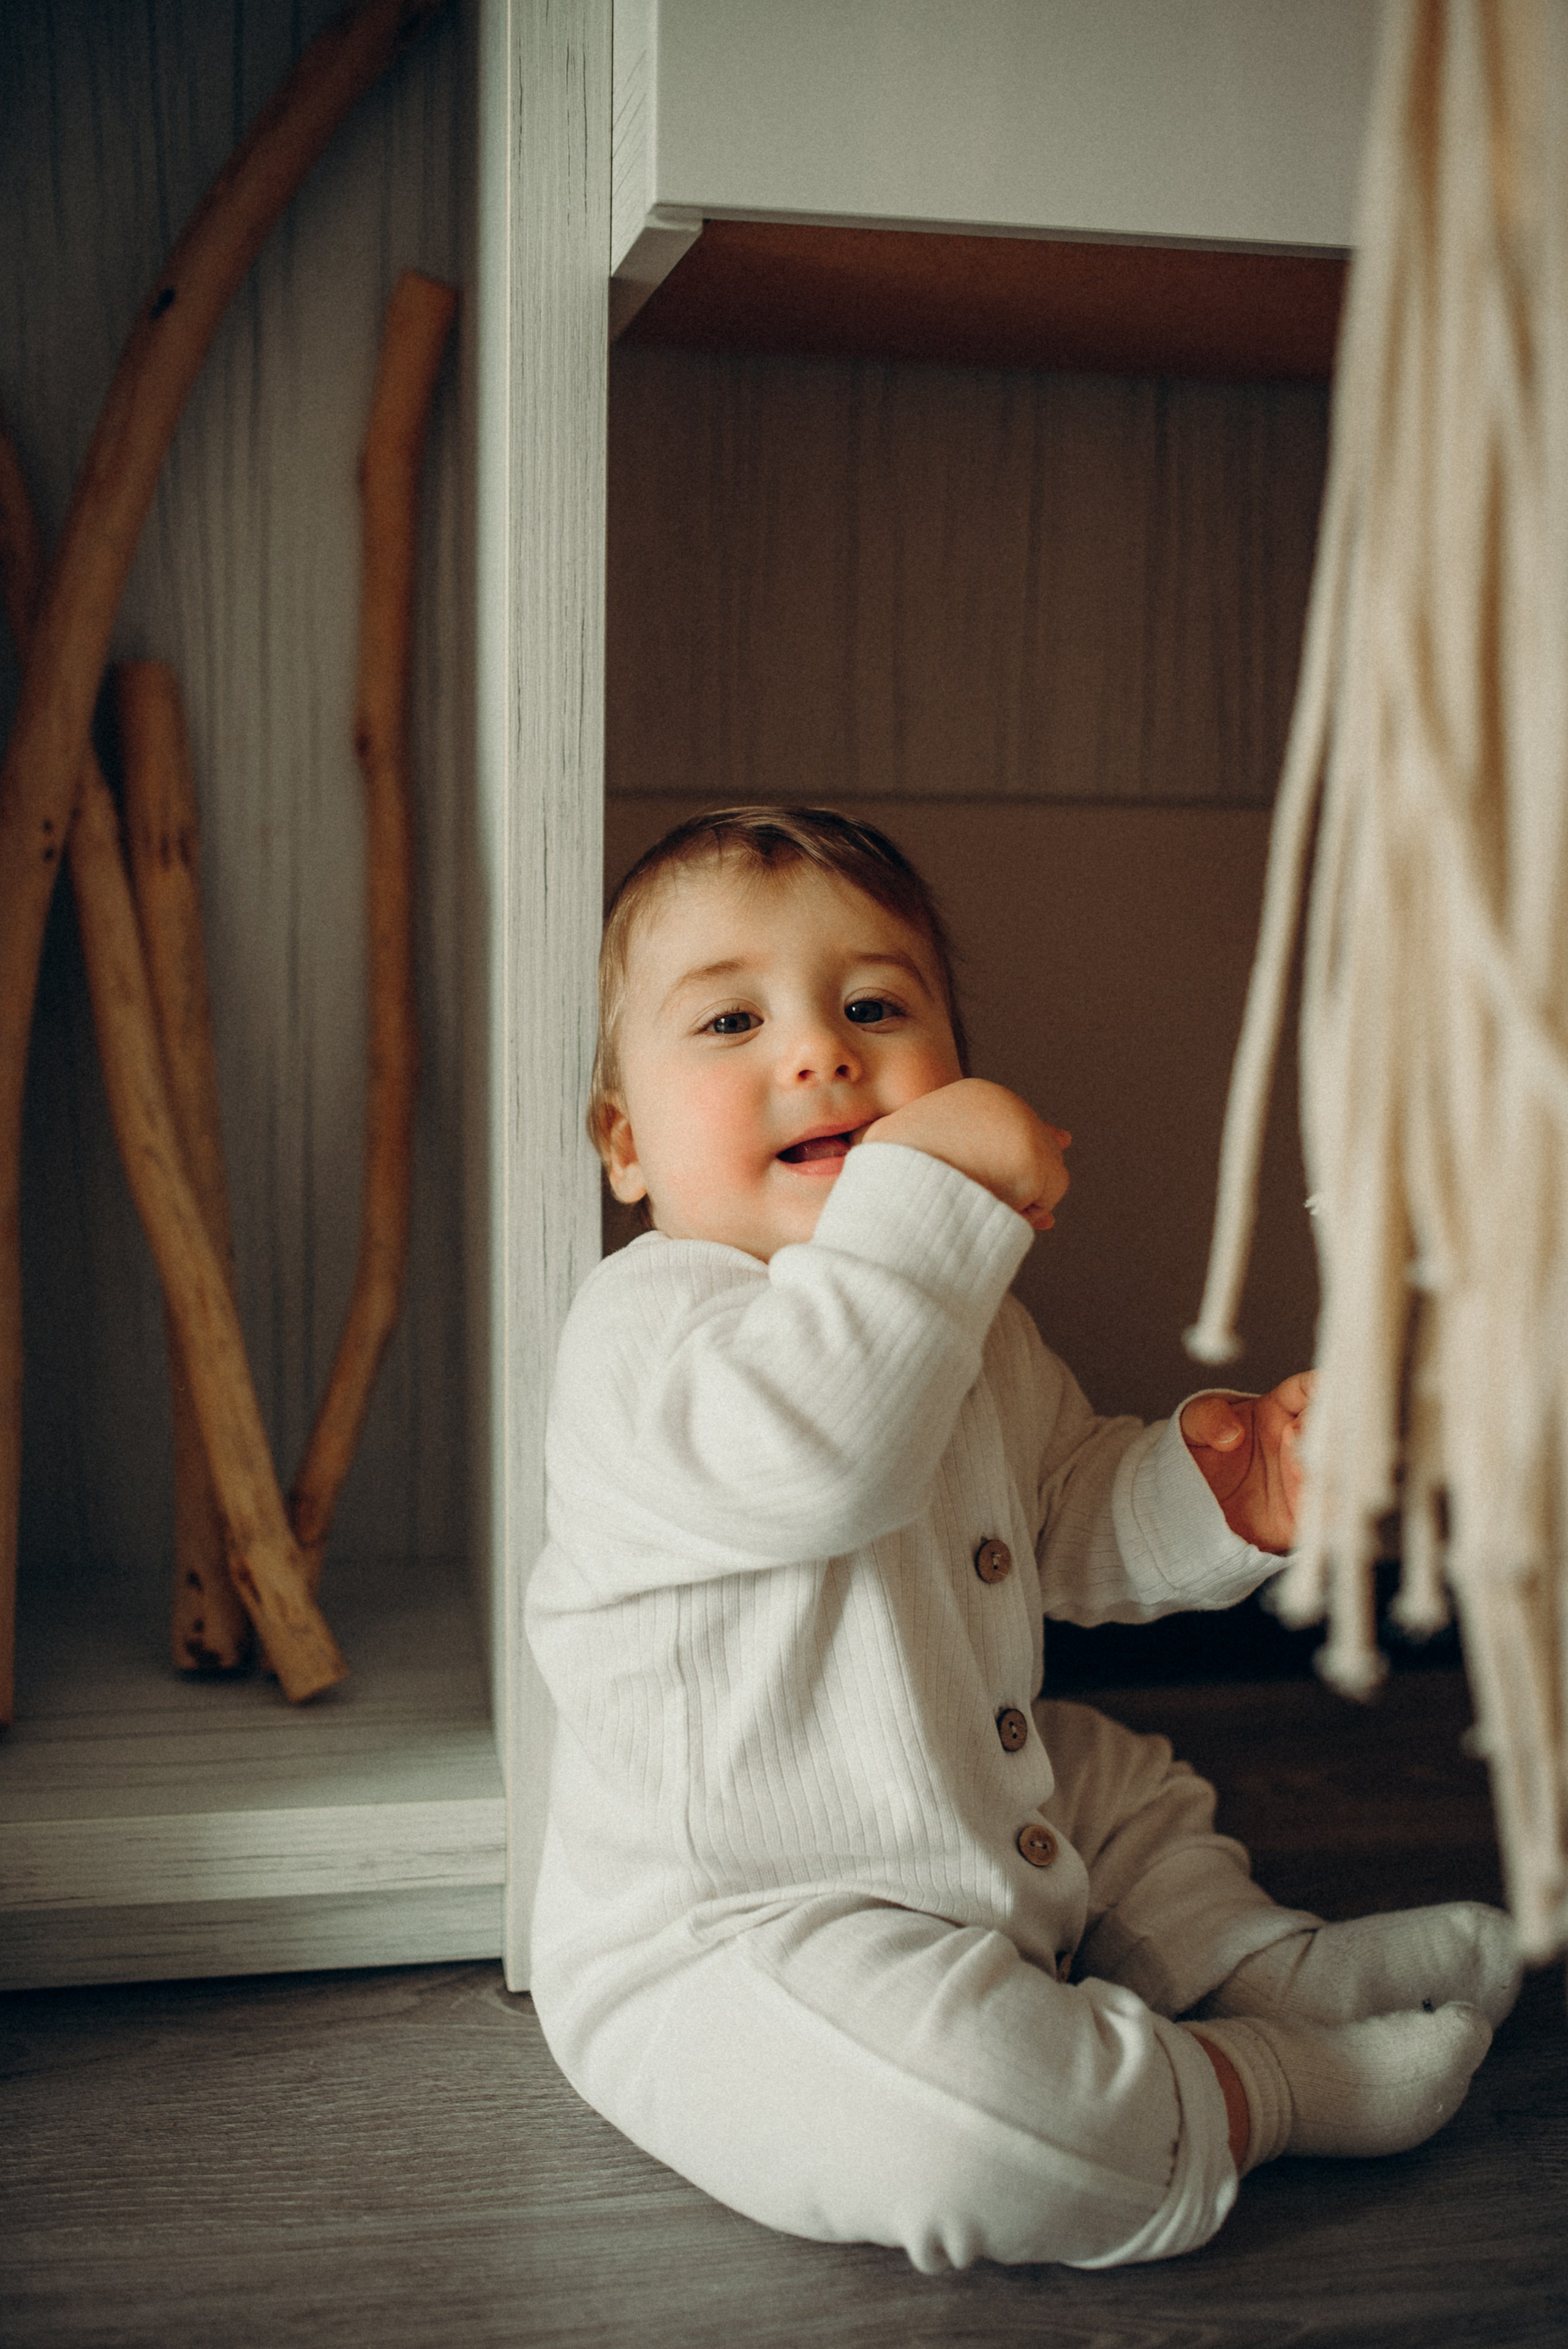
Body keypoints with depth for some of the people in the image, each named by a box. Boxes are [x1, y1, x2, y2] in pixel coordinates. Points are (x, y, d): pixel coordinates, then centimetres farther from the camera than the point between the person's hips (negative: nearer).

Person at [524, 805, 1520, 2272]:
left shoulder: (972, 1330, 7)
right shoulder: (646, 1322, -22)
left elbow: (1065, 1522, 20)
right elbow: (808, 1457, -44)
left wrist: (1202, 1499, -1)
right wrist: (931, 1187, -40)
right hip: (725, 1958, -9)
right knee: (922, 2107, -32)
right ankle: (1257, 2087, -11)